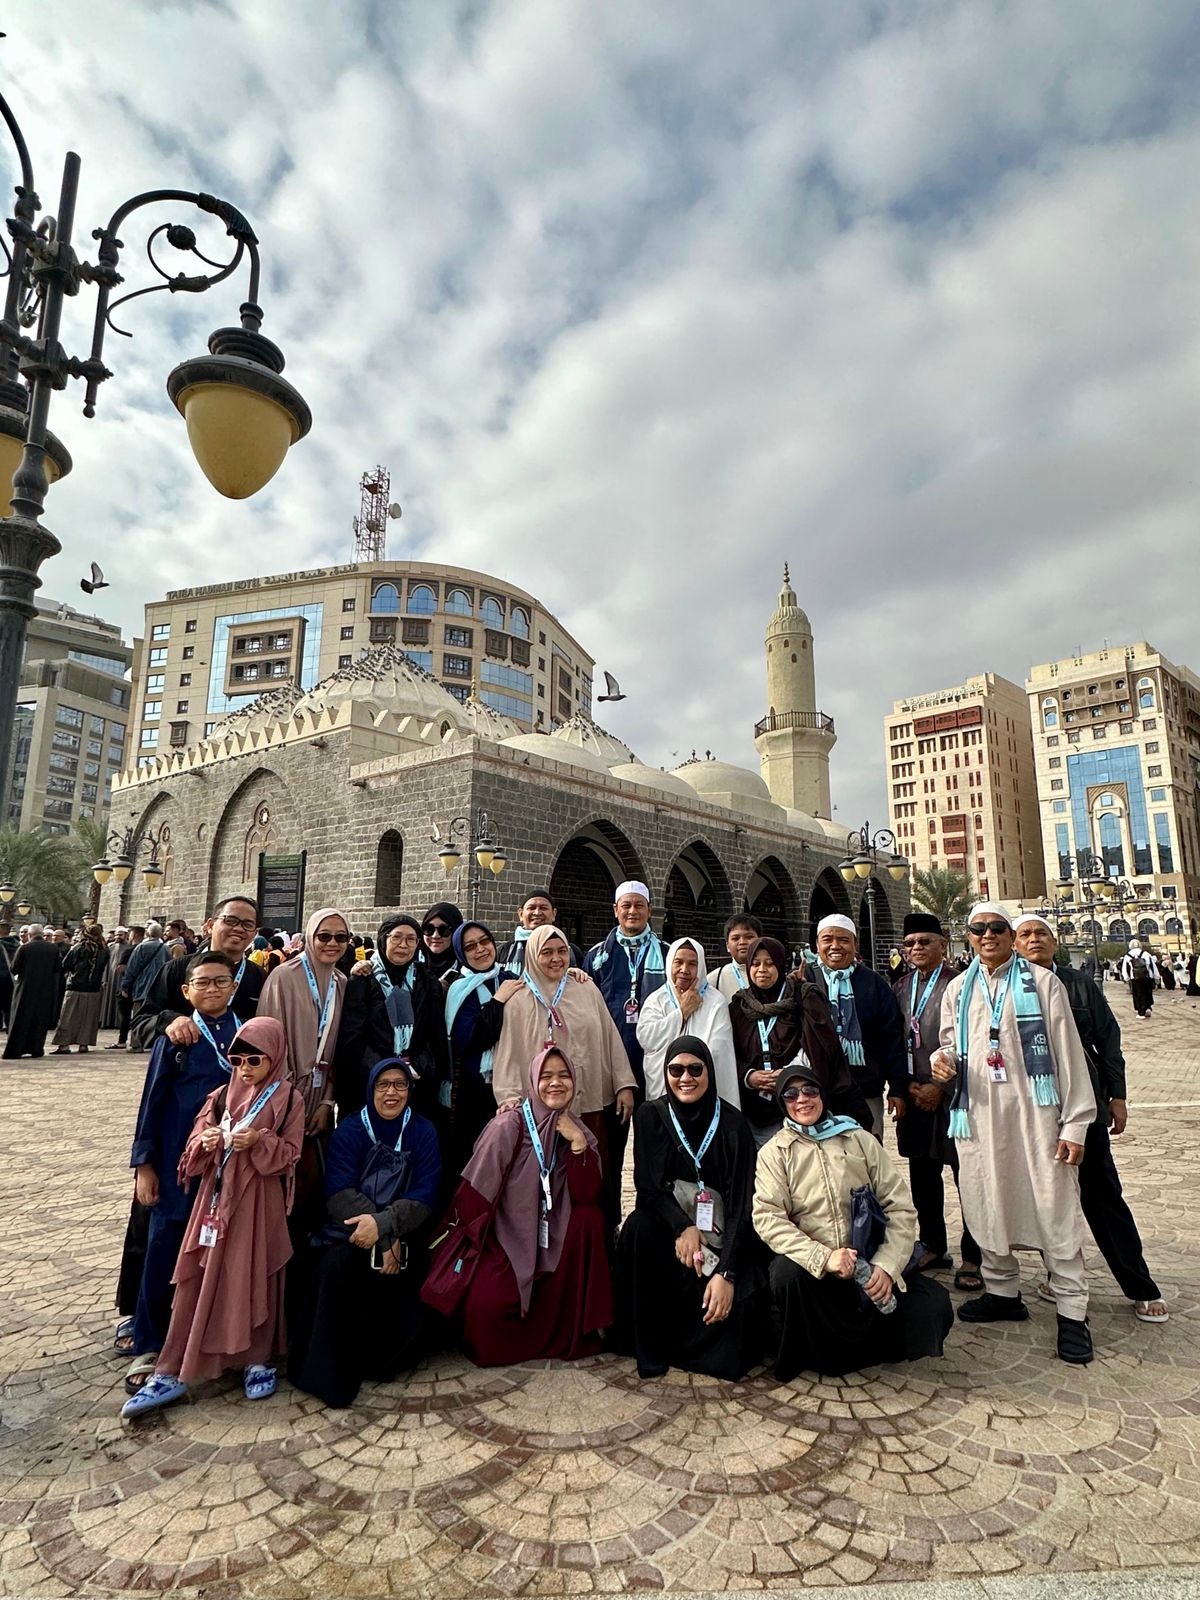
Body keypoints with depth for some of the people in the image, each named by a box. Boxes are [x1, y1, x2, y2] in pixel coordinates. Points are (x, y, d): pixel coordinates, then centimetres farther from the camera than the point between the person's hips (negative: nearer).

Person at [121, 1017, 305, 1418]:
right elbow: (194, 1147, 7)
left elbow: (289, 1155, -8)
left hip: (259, 1205, -3)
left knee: (255, 1281, 7)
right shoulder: (221, 1096, 6)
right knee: (196, 1283, 7)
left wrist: (258, 1141, -23)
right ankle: (170, 1373, 16)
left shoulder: (289, 1100, -6)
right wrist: (205, 1142, -15)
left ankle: (259, 1359, 26)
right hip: (214, 1198, 4)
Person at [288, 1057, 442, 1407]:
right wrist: (386, 1239, -20)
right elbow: (338, 1192, -10)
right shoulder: (351, 1129, 1)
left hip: (402, 1237, 1)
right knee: (333, 1267, -30)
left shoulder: (423, 1132, 2)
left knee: (398, 1282, -26)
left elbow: (423, 1198, -5)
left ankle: (380, 1362, 2)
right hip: (350, 1230, 0)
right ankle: (325, 1373, -15)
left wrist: (382, 1224, -24)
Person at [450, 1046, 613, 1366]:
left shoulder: (579, 1132, -2)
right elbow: (472, 1196, -15)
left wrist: (578, 1144, -24)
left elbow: (587, 1197, -14)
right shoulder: (508, 1127, -16)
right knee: (485, 1304, -27)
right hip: (506, 1238, -3)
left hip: (553, 1241, 4)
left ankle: (571, 1330, -6)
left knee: (589, 1217, -24)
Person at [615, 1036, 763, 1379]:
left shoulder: (732, 1123, -13)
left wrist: (726, 1273, -25)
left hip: (721, 1232, -1)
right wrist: (683, 1227, -24)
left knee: (735, 1301, -25)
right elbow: (646, 1186, -8)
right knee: (638, 1228, -29)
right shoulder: (650, 1115, -7)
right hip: (668, 1220, 1)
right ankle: (649, 1346, -12)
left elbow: (742, 1203, -16)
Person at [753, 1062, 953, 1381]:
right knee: (786, 1274, -33)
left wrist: (886, 1266, -11)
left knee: (934, 1304, -19)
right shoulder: (773, 1152, 2)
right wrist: (822, 1257, -24)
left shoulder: (859, 1139, 8)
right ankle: (819, 1353, -4)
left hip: (867, 1266, 2)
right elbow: (768, 1217, -11)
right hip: (811, 1265, -2)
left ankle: (843, 1344, 3)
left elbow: (900, 1207, 3)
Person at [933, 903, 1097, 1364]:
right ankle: (1003, 1292, 27)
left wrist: (1075, 1123, -6)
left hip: (1035, 1113, -3)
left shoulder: (1042, 983, 0)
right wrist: (943, 1059, -4)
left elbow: (1068, 1054, -2)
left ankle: (1072, 1311, 12)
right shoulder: (958, 990, 10)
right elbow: (951, 1047, 20)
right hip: (978, 1116, 4)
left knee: (1055, 1211, -1)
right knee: (987, 1208, 10)